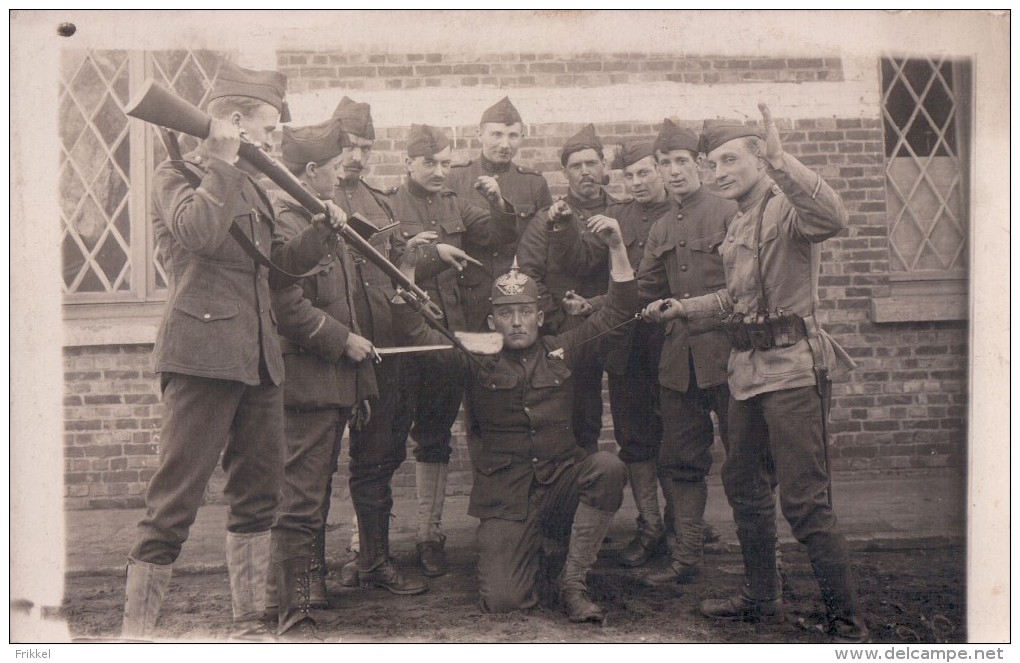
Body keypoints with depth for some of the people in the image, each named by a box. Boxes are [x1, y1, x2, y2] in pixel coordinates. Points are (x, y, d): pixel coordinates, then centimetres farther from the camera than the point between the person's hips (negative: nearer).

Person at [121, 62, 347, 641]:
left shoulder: (252, 184, 20)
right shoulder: (178, 174, -3)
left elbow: (280, 261, 23)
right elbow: (199, 234, -23)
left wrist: (325, 229, 9)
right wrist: (223, 163, -16)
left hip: (258, 357, 9)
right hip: (203, 355, -9)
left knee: (259, 494, 13)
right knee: (176, 500, -8)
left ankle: (249, 625, 24)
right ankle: (136, 632, -1)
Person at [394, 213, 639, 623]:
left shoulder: (560, 351, 8)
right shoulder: (478, 356, 3)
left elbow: (618, 312, 8)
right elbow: (414, 329, -4)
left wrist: (616, 248, -2)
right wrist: (412, 264, -15)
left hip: (560, 482, 2)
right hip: (504, 499, -2)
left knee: (608, 468, -31)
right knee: (502, 600, -19)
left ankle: (572, 583, -16)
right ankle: (528, 551, 18)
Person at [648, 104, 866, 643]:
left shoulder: (786, 205, -9)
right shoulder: (740, 223, 18)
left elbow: (833, 219, -34)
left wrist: (780, 162, -39)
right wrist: (684, 310, 21)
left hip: (792, 366, -10)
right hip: (748, 369, 10)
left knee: (804, 498, -11)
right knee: (742, 482, 18)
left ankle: (847, 623, -3)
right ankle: (762, 598, 33)